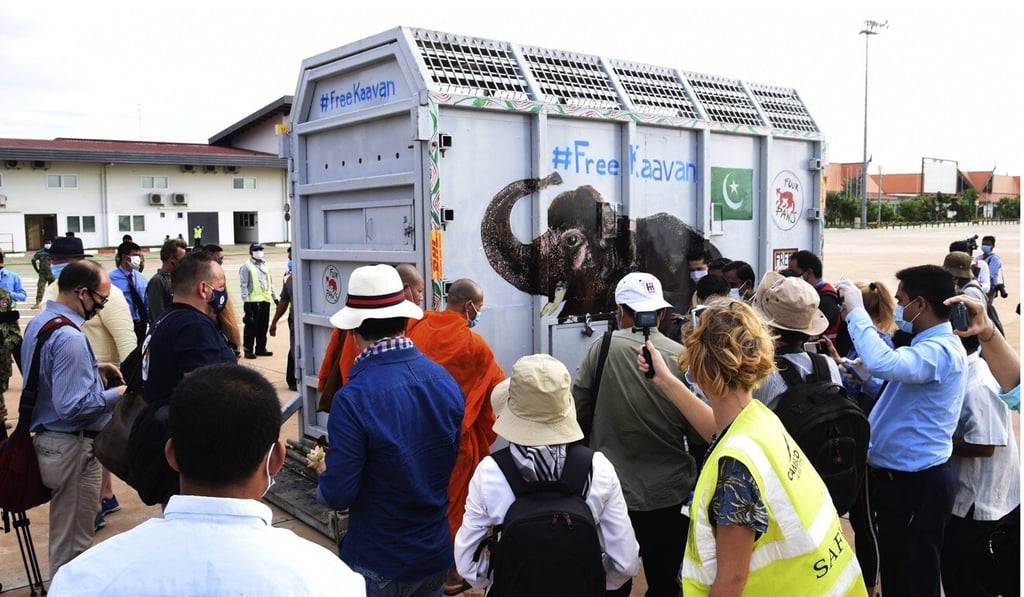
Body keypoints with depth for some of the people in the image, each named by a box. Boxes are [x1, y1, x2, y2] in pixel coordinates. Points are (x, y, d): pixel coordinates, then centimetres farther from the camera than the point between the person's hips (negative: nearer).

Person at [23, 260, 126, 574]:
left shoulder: (38, 323, 7)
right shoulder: (69, 337, -24)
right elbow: (72, 406, -27)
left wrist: (94, 371, 12)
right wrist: (116, 394, -14)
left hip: (48, 439, 10)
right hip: (73, 447, -10)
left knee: (63, 535, 23)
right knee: (73, 544, 4)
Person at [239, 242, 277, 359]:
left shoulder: (265, 266, 18)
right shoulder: (246, 267, -2)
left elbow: (270, 283, 23)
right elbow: (244, 285, -8)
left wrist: (275, 298, 18)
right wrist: (246, 301, -14)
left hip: (265, 301, 6)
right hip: (253, 301, -6)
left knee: (263, 326, 10)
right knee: (251, 326, -4)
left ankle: (261, 348, 19)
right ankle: (248, 350, 2)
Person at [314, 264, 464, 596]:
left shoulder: (352, 399, -26)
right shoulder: (446, 381, -8)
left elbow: (337, 496, -19)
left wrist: (326, 474, 2)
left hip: (379, 567, -4)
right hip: (437, 554, 5)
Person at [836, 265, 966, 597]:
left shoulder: (941, 350, -24)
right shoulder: (930, 345, 10)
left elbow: (884, 363, -41)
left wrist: (855, 310, -31)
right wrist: (853, 368, 13)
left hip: (916, 484, -10)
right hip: (896, 476, 10)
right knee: (894, 569, 22)